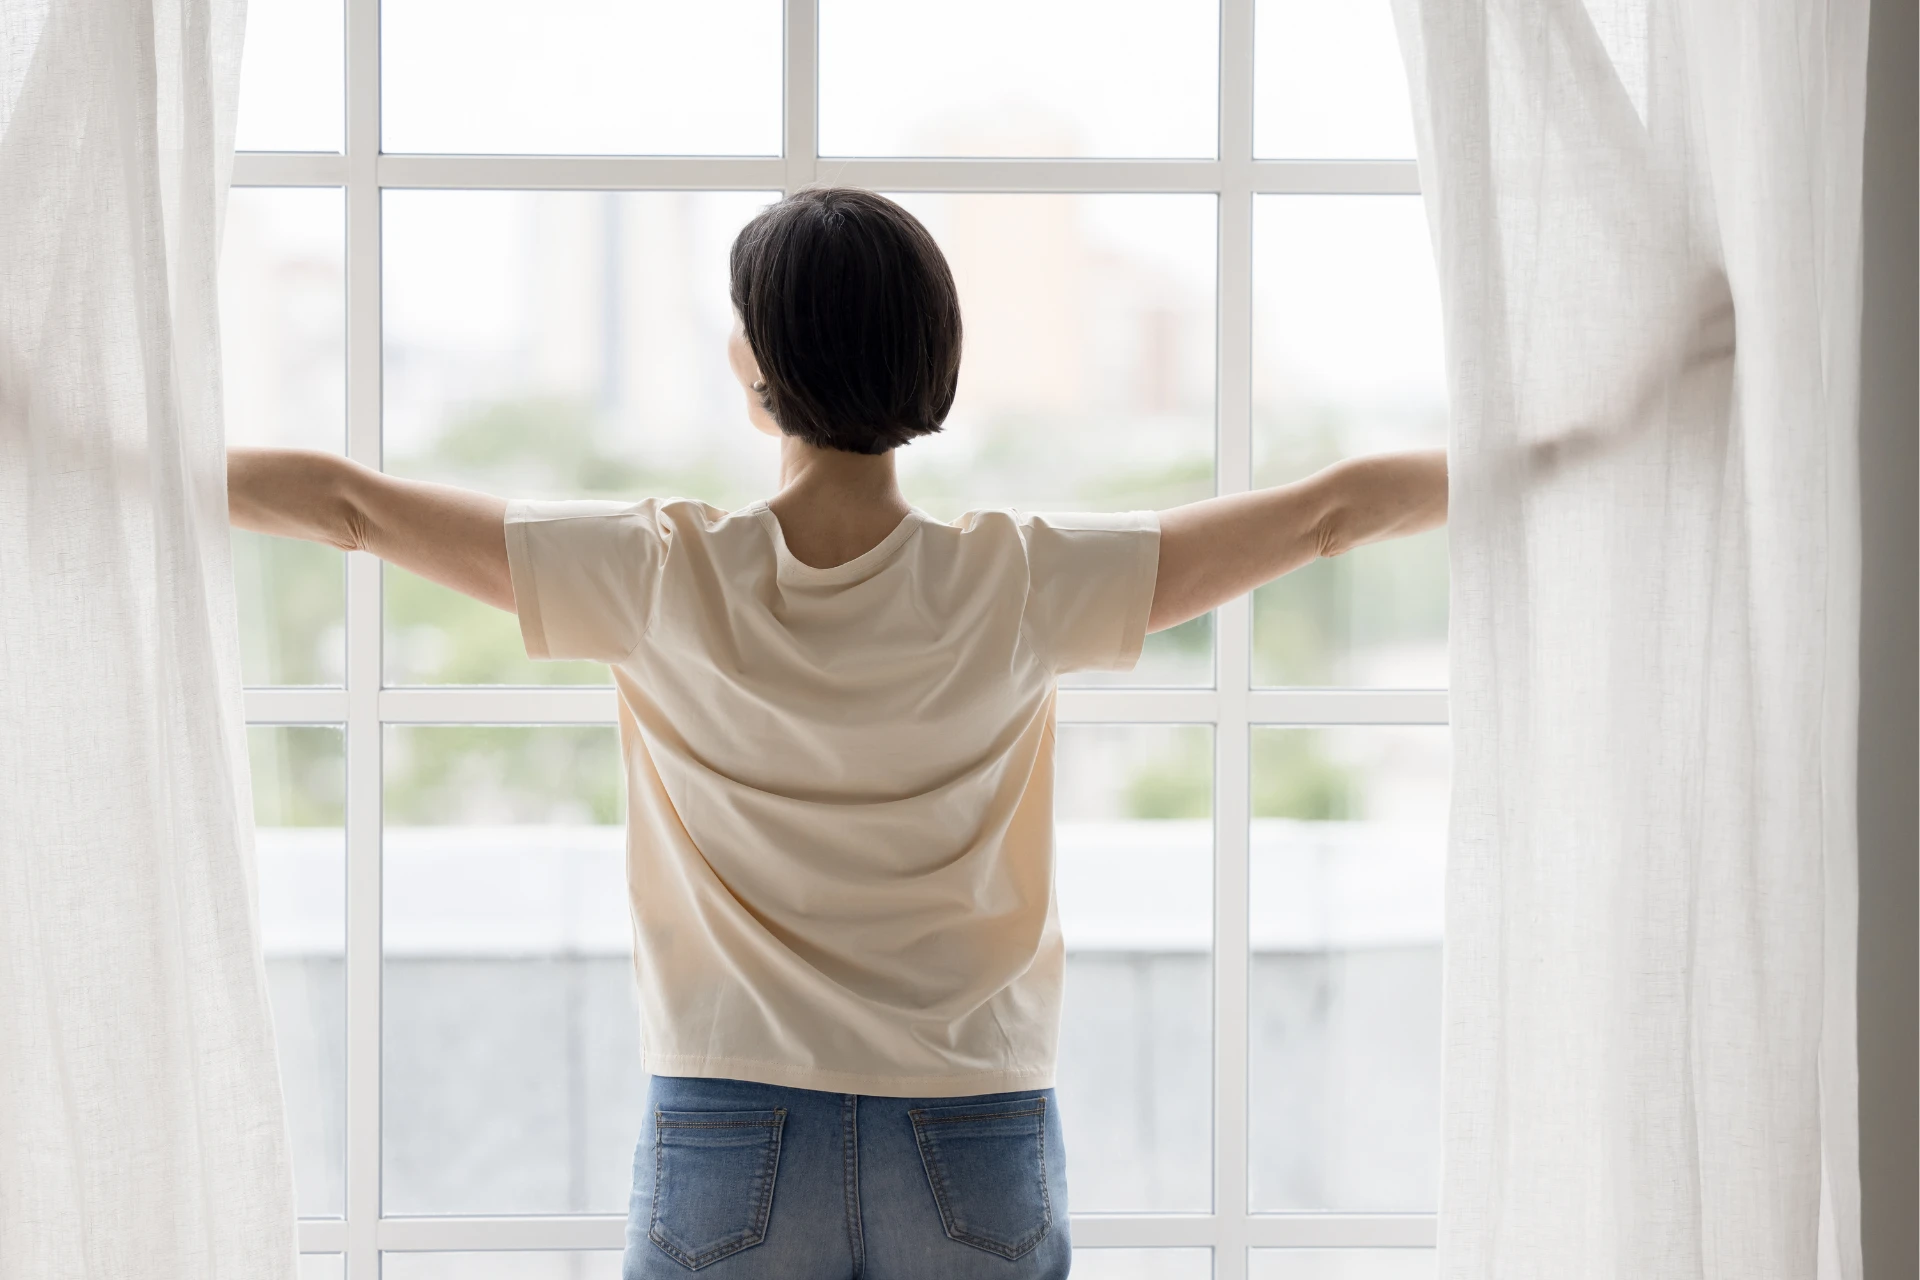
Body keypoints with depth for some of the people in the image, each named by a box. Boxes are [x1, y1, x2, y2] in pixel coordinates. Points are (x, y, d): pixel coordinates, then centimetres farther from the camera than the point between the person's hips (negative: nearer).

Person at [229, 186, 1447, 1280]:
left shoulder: (663, 579, -8)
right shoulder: (1022, 588, -7)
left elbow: (349, 502, -1)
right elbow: (1330, 509, -1)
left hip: (728, 1146, 0)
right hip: (979, 1149, 1)